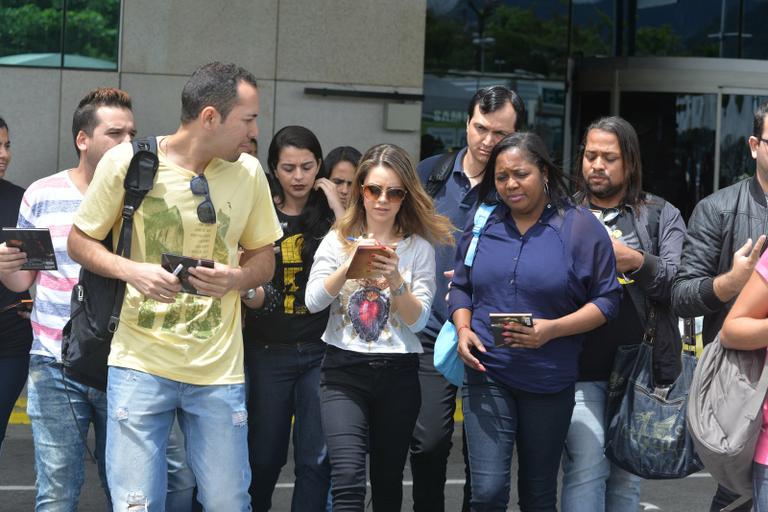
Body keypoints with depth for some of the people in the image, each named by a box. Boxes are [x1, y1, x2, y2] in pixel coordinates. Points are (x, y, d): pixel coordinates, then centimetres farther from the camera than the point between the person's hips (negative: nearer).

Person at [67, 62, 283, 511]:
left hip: (219, 370, 2)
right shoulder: (126, 162, -5)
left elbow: (264, 260, 14)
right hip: (141, 363, -2)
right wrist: (131, 270, -14)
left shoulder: (249, 171, 4)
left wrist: (235, 279, -9)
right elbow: (80, 242, 5)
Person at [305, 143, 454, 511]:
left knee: (388, 479, 10)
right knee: (348, 479, -17)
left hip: (398, 373, 1)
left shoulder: (419, 248, 3)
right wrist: (350, 266, -21)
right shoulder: (338, 240, 4)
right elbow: (313, 301, -7)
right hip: (343, 370, -1)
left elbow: (418, 320, -4)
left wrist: (395, 280, -20)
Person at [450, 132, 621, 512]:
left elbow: (606, 299, -4)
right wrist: (463, 329, -4)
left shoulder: (580, 227, -4)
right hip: (487, 374, 1)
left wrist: (552, 329, -18)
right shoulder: (482, 224, 6)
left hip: (549, 380, -1)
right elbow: (460, 286, 16)